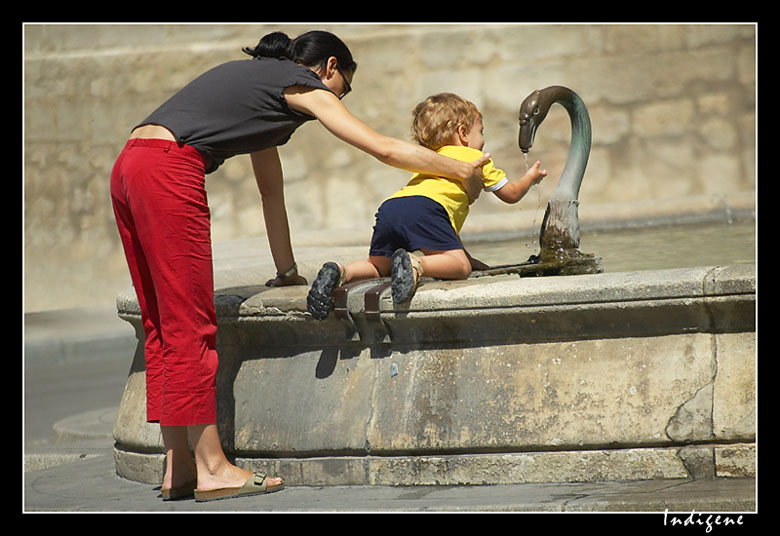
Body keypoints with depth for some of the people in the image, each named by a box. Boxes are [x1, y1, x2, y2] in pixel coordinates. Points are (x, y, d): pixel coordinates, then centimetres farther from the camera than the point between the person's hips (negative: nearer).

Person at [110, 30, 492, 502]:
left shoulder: (261, 84, 31)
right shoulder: (306, 88, 6)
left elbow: (271, 189, 35)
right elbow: (386, 149, 6)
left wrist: (287, 270, 38)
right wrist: (463, 171, 19)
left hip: (130, 167, 9)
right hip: (167, 173, -9)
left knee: (164, 326, 9)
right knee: (191, 326, -7)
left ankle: (178, 468, 10)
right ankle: (211, 468, -4)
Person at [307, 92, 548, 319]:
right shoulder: (476, 158, 26)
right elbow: (511, 194, 35)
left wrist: (466, 256, 47)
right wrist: (531, 177, 56)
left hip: (389, 208, 6)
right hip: (423, 207, -6)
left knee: (379, 266, 18)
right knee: (460, 266, -10)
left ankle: (340, 272, -12)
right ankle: (414, 265, -37)